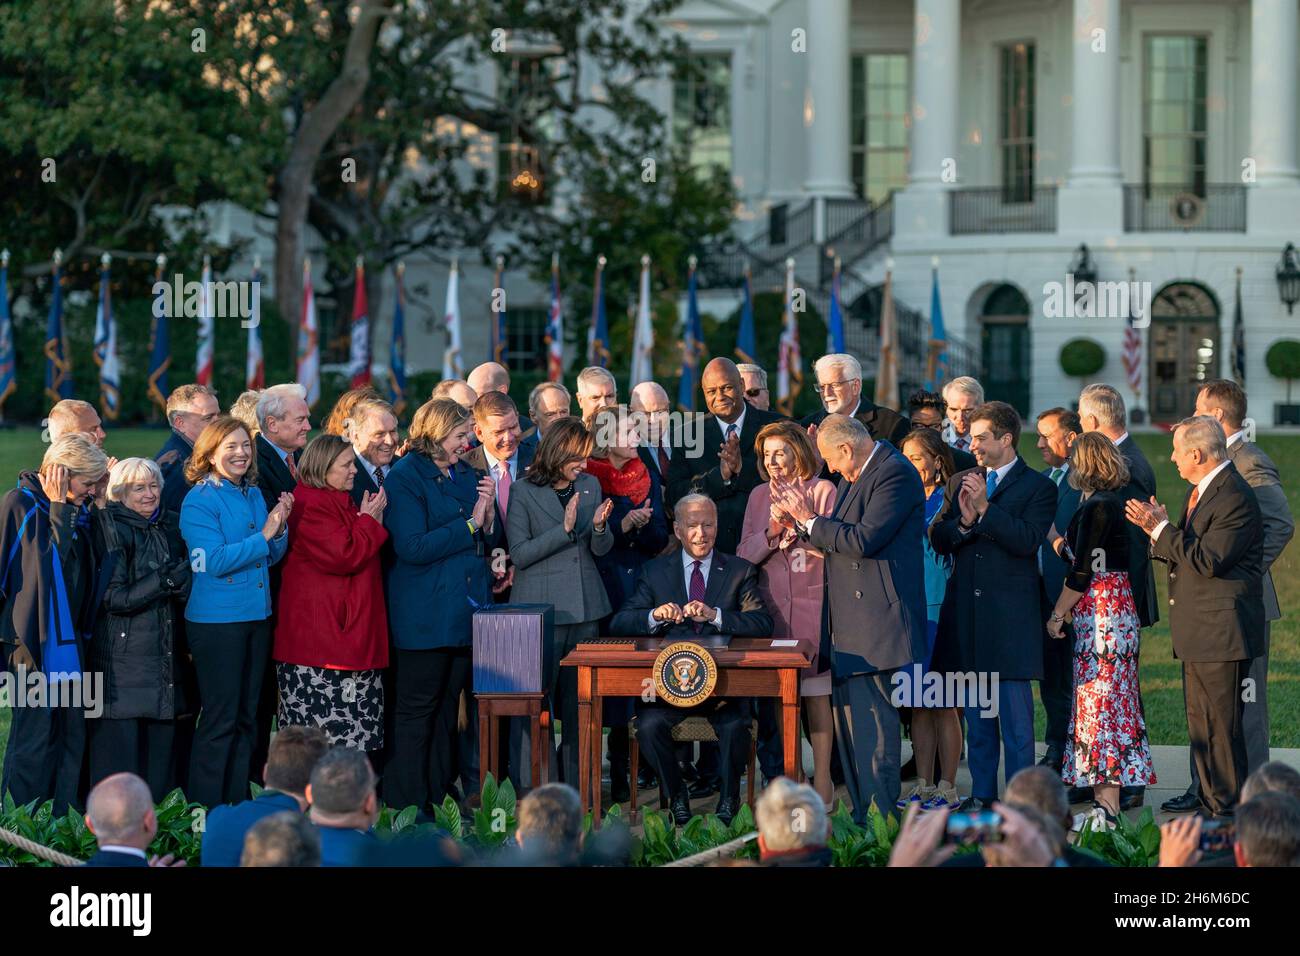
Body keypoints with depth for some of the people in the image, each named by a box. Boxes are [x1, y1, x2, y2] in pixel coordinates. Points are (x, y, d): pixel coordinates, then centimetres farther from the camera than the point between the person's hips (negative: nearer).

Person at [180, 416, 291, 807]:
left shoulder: (254, 495, 10)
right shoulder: (199, 500, -10)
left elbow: (272, 557, 12)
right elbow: (215, 561, -19)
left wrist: (279, 528, -6)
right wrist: (263, 535, -18)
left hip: (256, 615, 7)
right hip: (216, 619, -7)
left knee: (246, 717, 12)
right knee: (219, 720, -4)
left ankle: (238, 804, 20)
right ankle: (206, 810, 3)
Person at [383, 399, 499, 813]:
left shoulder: (466, 474, 15)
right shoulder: (404, 477, -9)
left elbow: (487, 544, 17)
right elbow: (413, 548, -19)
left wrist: (488, 516, -4)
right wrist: (469, 525, -15)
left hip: (465, 614, 7)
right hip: (424, 618, -7)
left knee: (447, 711, 11)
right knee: (416, 713, -2)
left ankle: (440, 799, 16)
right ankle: (406, 806, 2)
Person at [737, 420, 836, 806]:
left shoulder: (823, 491, -1)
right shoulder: (759, 496, 12)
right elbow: (744, 554, 7)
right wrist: (771, 532, -10)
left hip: (813, 604, -4)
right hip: (772, 607, 4)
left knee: (816, 694, -3)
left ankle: (822, 778, 0)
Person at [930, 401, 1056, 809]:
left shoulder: (1037, 487, -1)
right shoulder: (959, 483, 15)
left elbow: (1028, 540, -14)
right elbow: (937, 540, 7)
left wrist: (985, 508, -17)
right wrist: (963, 521, -12)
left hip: (1010, 614, -5)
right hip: (965, 612, 5)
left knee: (1015, 717, -5)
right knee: (976, 715, 10)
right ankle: (981, 795, 17)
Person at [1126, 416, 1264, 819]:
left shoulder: (1235, 499, -17)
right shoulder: (1199, 490, 15)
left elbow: (1207, 560, -23)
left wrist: (1162, 529, -16)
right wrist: (1158, 532, 1)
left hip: (1221, 631, -10)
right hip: (1197, 632, 10)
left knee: (1220, 725, -6)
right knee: (1200, 724, 15)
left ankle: (1229, 809, 0)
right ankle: (1210, 800, 23)